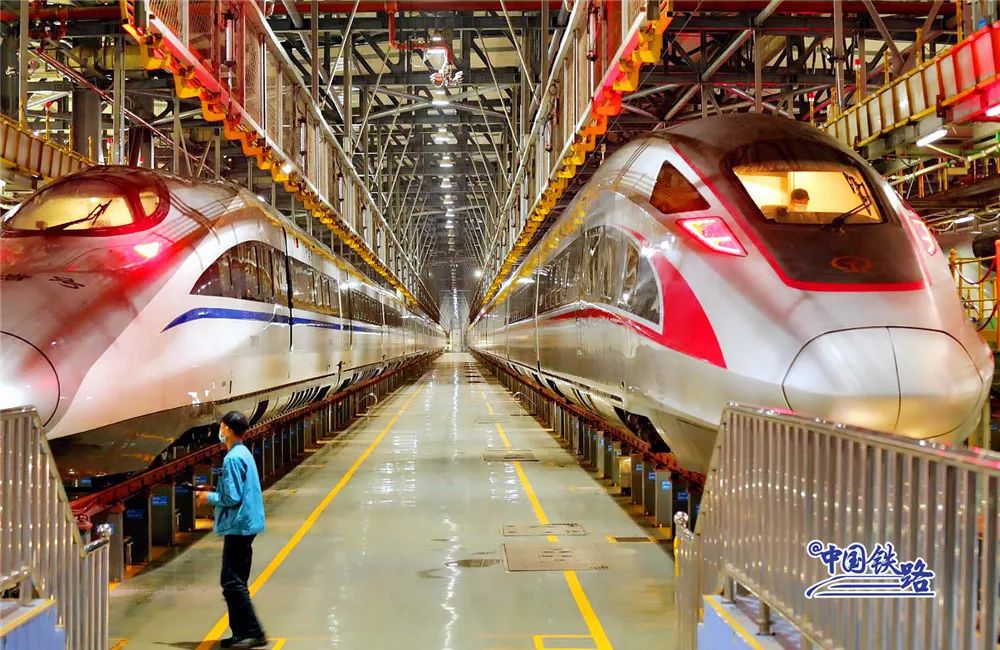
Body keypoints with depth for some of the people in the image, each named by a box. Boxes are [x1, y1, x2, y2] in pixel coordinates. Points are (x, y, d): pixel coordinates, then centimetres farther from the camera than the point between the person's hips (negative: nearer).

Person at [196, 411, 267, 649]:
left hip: (238, 527, -10)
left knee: (232, 582, -6)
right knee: (236, 582, 14)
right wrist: (214, 492, 14)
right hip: (246, 525, 10)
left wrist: (209, 497, -5)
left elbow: (232, 498, -20)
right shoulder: (244, 453, 14)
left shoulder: (233, 459, -17)